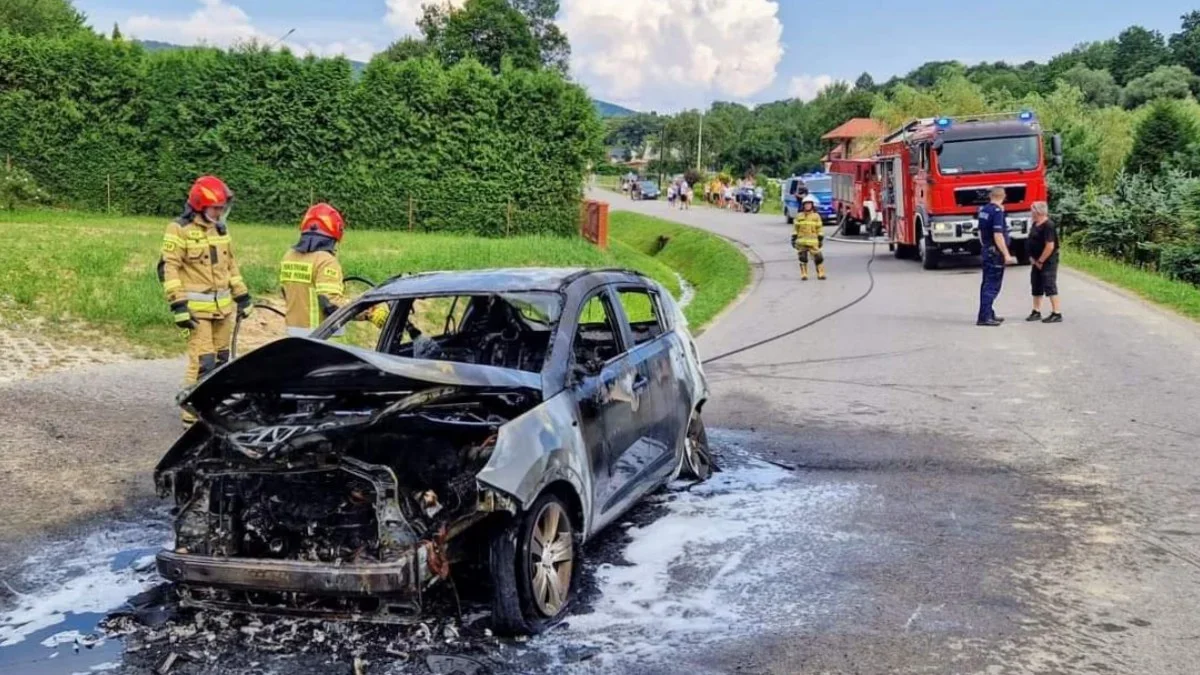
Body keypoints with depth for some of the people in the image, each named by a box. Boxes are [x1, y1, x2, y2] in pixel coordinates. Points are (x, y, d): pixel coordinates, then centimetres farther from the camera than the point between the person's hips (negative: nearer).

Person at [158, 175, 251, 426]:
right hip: (197, 309, -8)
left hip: (223, 307, 8)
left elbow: (230, 265, 22)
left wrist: (242, 297, 19)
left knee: (220, 360, 12)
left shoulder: (221, 229, 13)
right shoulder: (180, 230, -10)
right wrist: (178, 305, -19)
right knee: (202, 363, -12)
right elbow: (168, 268, -13)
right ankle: (192, 415, -4)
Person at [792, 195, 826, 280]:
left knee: (818, 257, -4)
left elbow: (820, 228, 7)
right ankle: (804, 275, 10)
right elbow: (795, 228, 8)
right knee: (803, 259, 2)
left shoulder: (816, 216, 5)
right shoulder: (799, 216, 7)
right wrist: (794, 239, 4)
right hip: (801, 241, 1)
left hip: (813, 242, -1)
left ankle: (821, 274, 5)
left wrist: (821, 239, 3)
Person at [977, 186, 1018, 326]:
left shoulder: (983, 210, 8)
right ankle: (984, 317, -8)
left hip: (986, 250, 9)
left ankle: (988, 314, 22)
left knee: (987, 283, 14)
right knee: (992, 286, -6)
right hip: (995, 252, -9)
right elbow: (998, 236, -23)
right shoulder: (997, 212, -18)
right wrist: (1007, 255, -22)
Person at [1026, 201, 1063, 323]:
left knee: (1050, 287, -8)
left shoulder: (1048, 226, -18)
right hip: (1036, 262, 10)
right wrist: (1032, 258, 7)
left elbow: (1050, 246, -23)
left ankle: (1057, 314, -5)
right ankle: (1036, 312, 23)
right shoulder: (1035, 225, 10)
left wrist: (1040, 261, -17)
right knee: (1036, 287, 14)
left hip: (1047, 262, -10)